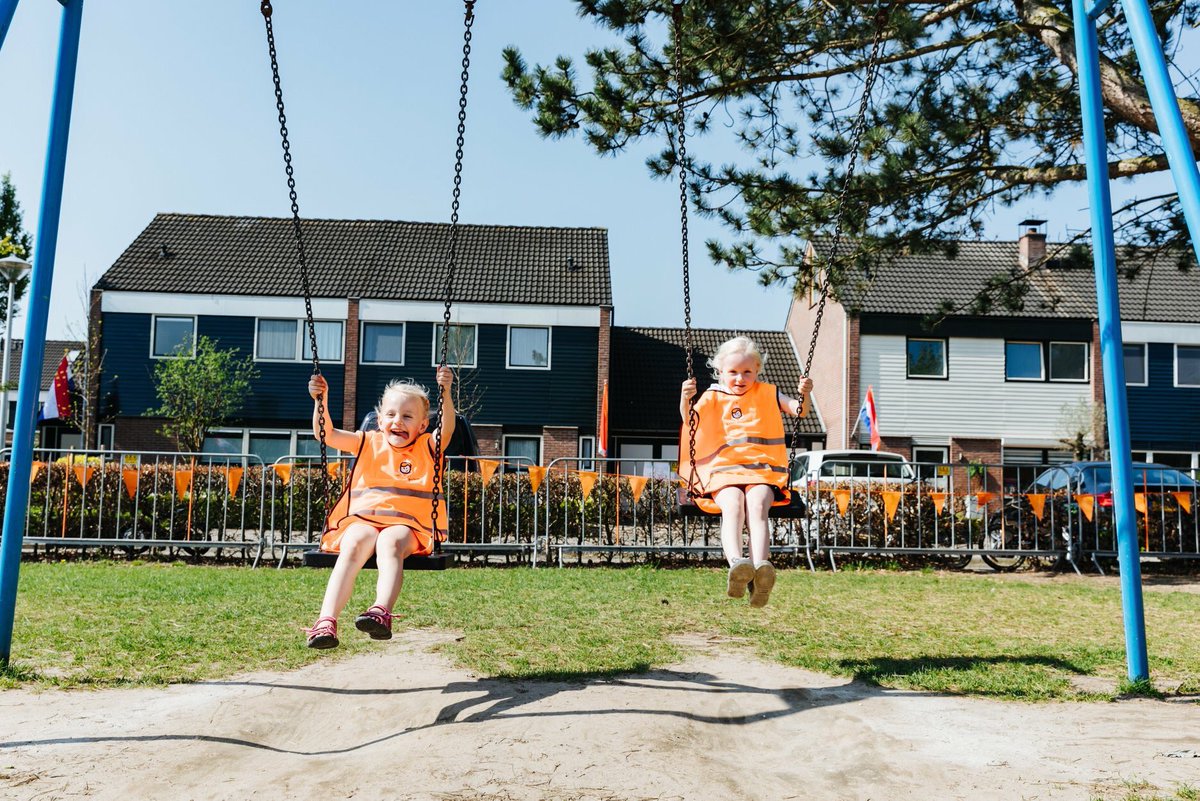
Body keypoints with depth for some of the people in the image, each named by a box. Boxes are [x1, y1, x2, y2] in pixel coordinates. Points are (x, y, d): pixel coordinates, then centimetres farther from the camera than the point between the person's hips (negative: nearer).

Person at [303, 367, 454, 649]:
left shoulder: (427, 447, 16)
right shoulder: (368, 443, 21)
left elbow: (447, 429, -5)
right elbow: (326, 435, 13)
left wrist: (445, 393, -20)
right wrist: (320, 400, -2)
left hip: (406, 524, -1)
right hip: (361, 521, 1)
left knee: (390, 542, -36)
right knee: (355, 544, -32)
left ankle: (381, 612, -55)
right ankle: (326, 621, -44)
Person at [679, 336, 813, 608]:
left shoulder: (767, 394, 20)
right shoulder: (713, 397, 17)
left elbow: (797, 410, 12)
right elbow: (690, 423, 4)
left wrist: (803, 393, -9)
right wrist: (685, 399, -16)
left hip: (762, 471, 0)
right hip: (723, 471, 0)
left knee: (757, 505, -32)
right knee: (732, 505, -33)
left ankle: (760, 567, -52)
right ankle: (736, 564, -54)